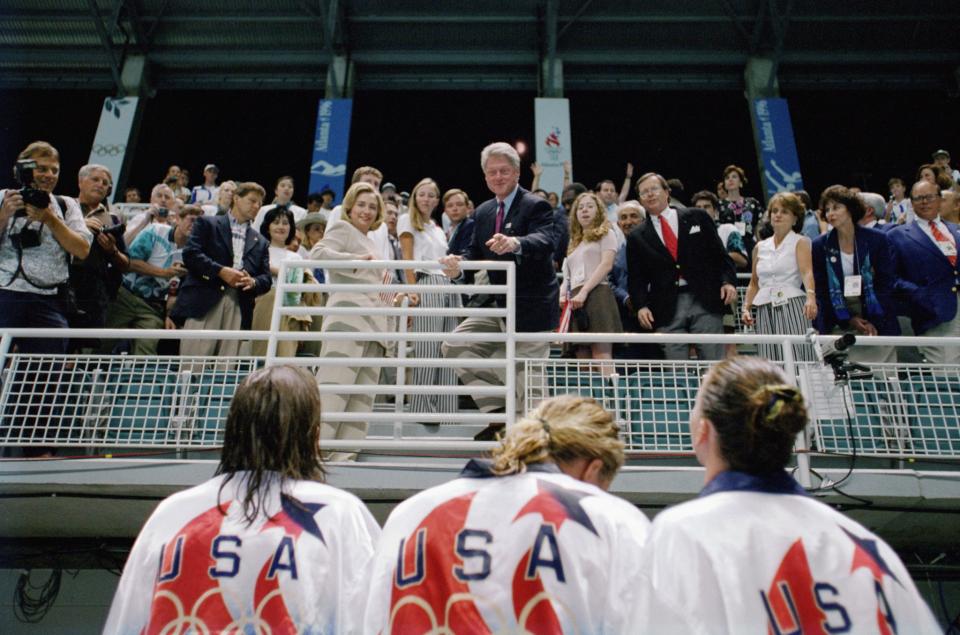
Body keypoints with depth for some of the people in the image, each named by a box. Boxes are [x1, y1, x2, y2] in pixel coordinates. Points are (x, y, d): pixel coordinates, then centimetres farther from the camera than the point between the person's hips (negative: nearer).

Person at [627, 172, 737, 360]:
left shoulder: (697, 217, 12)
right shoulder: (636, 237, 13)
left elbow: (719, 253, 10)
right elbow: (635, 278, 9)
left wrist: (727, 281, -4)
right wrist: (641, 305, -6)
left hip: (704, 301, 0)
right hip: (667, 308, 0)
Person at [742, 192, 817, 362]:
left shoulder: (800, 242, 4)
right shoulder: (760, 247, 17)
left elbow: (807, 271, -13)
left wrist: (811, 297, -30)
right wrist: (746, 308, 9)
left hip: (792, 307, -4)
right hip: (765, 310, 4)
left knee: (795, 359, -12)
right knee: (770, 361, -2)